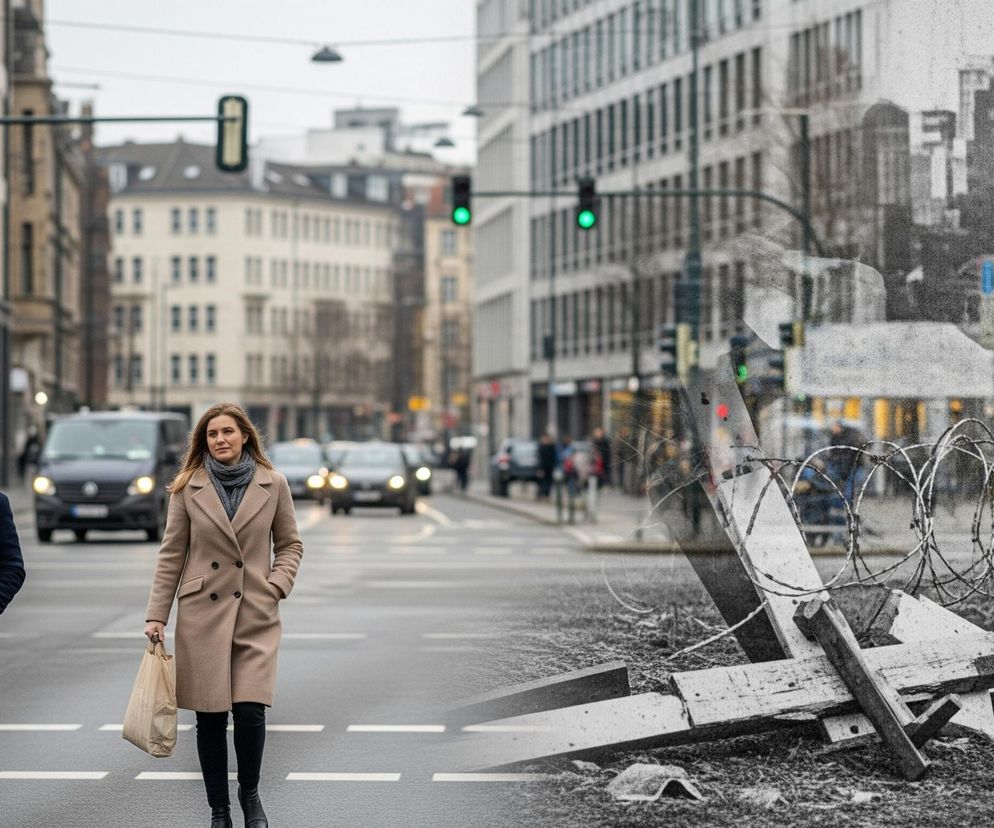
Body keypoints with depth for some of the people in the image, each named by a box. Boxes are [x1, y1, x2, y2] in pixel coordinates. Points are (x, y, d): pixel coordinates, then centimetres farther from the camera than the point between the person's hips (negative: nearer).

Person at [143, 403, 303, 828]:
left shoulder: (273, 484, 3)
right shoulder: (187, 487, 2)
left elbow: (290, 543, 13)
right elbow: (171, 554, 5)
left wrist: (277, 584, -4)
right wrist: (156, 615, 1)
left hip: (255, 615, 0)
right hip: (201, 614, 1)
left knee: (250, 710, -12)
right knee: (209, 717, 3)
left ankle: (250, 793, 14)